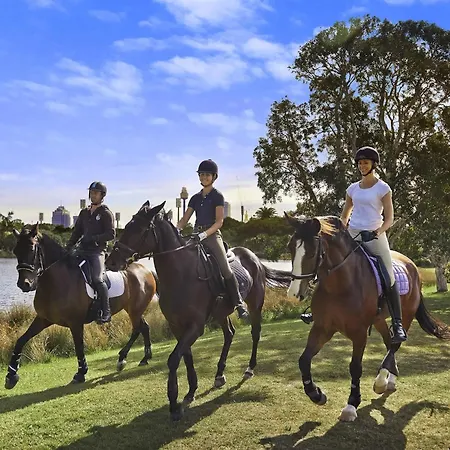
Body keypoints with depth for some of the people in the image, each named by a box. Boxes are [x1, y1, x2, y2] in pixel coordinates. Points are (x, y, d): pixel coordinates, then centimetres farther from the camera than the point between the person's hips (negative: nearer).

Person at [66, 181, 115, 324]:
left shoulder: (106, 213, -1)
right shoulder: (84, 212, 18)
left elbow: (111, 234, -9)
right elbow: (77, 232, 19)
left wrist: (93, 238, -19)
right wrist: (68, 248, 5)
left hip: (97, 251, -7)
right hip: (83, 250, 7)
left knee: (97, 278, -23)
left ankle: (106, 312, -16)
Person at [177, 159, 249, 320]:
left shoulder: (217, 196, 2)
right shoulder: (195, 198, 17)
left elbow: (219, 221, -8)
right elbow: (184, 220, 14)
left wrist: (204, 234, -22)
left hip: (212, 235, -6)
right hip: (196, 236, 6)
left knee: (225, 269, -20)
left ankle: (239, 304, -13)